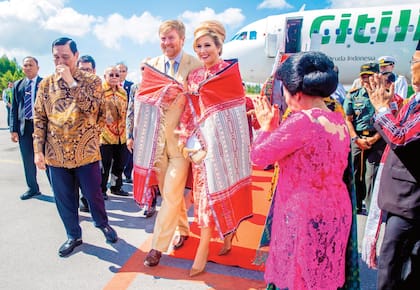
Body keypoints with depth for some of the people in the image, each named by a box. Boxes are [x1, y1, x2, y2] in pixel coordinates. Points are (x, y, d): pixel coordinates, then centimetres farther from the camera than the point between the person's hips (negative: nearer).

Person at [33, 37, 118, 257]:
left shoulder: (92, 81, -1)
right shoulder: (46, 84, 6)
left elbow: (91, 108, -18)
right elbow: (39, 118, 6)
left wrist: (71, 81, -18)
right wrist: (38, 150, 1)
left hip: (86, 151, -2)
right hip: (56, 153, 3)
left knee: (93, 194, 8)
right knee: (63, 198, 11)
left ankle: (103, 223, 36)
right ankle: (73, 235, 31)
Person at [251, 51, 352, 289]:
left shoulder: (302, 120, -22)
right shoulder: (339, 120, 5)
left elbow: (259, 156, -16)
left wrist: (266, 126, 0)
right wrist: (276, 127, 10)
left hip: (304, 214, -8)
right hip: (335, 211, 8)